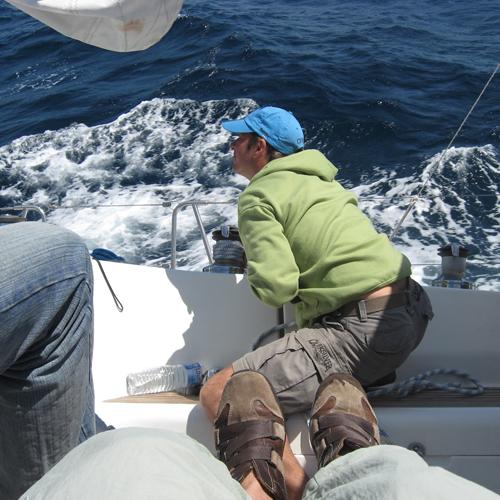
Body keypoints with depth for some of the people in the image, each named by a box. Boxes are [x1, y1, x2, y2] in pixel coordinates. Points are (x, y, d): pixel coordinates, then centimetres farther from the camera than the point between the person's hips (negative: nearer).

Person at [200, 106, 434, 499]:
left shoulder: (258, 197, -5)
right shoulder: (318, 179, 19)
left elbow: (276, 289, -15)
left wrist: (257, 279, 7)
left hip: (363, 328, -9)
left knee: (220, 395, -12)